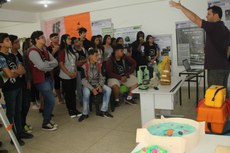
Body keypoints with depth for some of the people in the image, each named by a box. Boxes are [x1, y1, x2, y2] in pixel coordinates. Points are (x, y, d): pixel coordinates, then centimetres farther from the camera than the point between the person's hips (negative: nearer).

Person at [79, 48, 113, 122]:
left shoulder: (99, 65, 1)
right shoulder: (85, 66, -12)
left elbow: (102, 77, 5)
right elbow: (84, 80, -15)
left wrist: (100, 85, -14)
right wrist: (92, 89, -25)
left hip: (97, 84, 4)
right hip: (88, 85, -4)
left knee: (108, 90, -20)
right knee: (86, 93, -36)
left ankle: (103, 111, -10)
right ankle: (85, 113, -16)